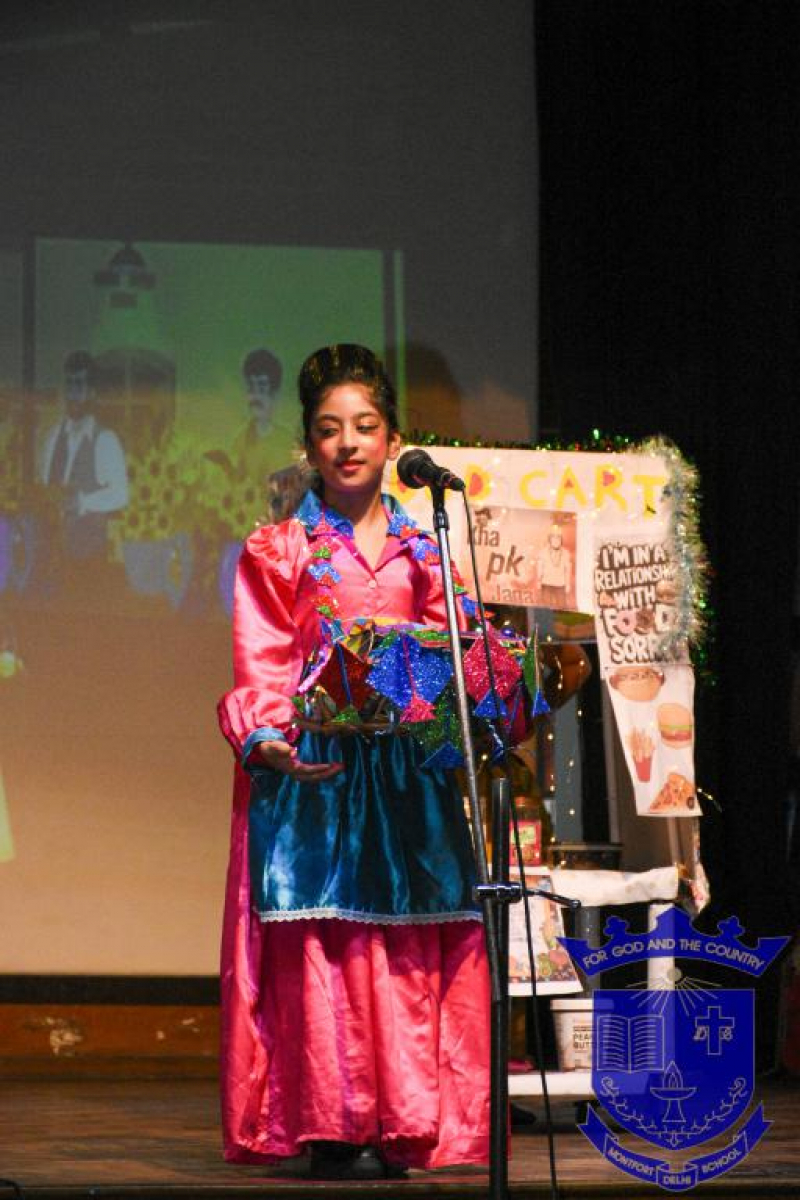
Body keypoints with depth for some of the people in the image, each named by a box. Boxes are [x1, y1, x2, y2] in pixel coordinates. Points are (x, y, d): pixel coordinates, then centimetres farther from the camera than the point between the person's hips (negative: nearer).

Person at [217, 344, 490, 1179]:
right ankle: (332, 1130, -5)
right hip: (310, 778, -3)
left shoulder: (420, 557, 14)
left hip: (407, 776, 3)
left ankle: (398, 1125, 1)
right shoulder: (277, 553, 5)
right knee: (321, 947, -8)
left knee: (406, 945, -2)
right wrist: (268, 743, -20)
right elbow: (259, 672, -3)